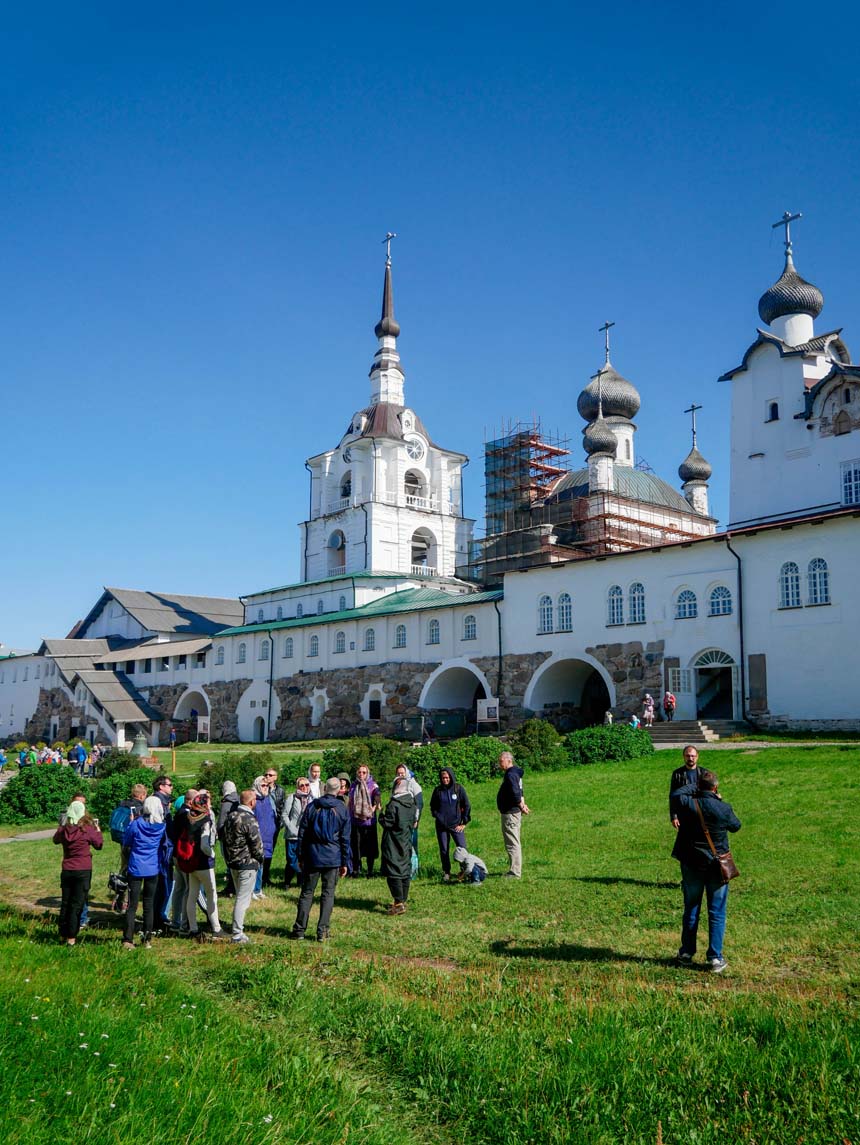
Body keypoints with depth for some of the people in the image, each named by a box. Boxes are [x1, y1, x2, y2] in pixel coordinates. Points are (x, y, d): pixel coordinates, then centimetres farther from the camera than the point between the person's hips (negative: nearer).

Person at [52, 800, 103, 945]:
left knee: (65, 903, 15)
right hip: (83, 871, -3)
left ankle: (63, 935, 24)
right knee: (77, 905, 2)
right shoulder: (88, 830, -13)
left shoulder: (63, 829, -3)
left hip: (67, 871, 4)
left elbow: (56, 839, 19)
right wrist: (97, 830, 16)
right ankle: (71, 937, 2)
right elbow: (99, 845, 2)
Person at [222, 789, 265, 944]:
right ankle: (237, 935, 0)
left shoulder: (230, 817, 6)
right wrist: (260, 859, 1)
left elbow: (225, 838, 13)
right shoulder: (249, 819, -20)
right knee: (243, 900, -3)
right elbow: (257, 844, -16)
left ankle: (238, 931, 26)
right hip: (247, 864, -9)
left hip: (232, 863, 9)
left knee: (240, 898, 20)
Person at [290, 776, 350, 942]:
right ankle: (323, 931, 4)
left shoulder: (312, 806, 1)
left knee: (307, 892, 9)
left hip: (312, 857, 1)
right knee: (328, 894, 5)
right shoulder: (342, 810, 0)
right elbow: (345, 838, 2)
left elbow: (302, 833, 2)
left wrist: (300, 857, 10)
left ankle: (299, 929, 11)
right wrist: (345, 863, 8)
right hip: (333, 858, -1)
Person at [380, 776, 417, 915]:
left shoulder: (394, 804, -19)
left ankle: (399, 903, -10)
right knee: (405, 871, 13)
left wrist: (381, 816, 1)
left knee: (393, 872, -5)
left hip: (393, 843, -7)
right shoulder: (411, 804, 5)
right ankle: (403, 900, 21)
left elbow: (387, 823, -17)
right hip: (406, 842, 8)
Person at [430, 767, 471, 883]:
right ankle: (446, 872, 17)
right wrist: (437, 816, 2)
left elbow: (467, 806, 2)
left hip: (456, 824, -2)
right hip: (441, 826, 2)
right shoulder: (437, 790, 4)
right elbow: (432, 806, 16)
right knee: (444, 850, 6)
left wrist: (463, 823, 1)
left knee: (462, 848, -7)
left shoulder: (459, 788, -2)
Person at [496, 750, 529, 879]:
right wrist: (522, 805, 12)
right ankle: (516, 870, 24)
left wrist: (521, 807, -14)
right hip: (515, 812, 11)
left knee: (512, 844, -6)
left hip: (510, 813, -11)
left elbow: (515, 793, -26)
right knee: (515, 843, 17)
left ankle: (515, 872, -3)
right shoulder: (516, 773, 15)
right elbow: (519, 792, 20)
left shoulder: (510, 775, -18)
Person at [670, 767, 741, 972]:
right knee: (717, 913, 8)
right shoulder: (723, 809, -16)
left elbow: (676, 794, 9)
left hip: (692, 865, 2)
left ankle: (686, 953, 25)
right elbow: (736, 826, 4)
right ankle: (715, 958, 8)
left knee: (691, 909, 16)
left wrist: (695, 788, 9)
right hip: (717, 867, -2)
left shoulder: (687, 804, -14)